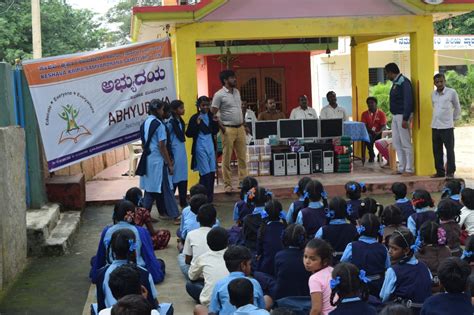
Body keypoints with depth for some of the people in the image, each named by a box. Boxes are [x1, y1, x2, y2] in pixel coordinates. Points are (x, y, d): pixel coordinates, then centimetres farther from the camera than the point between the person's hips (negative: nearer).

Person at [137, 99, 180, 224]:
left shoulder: (144, 124, 8)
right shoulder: (159, 124, -15)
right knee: (166, 189, -2)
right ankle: (175, 216, 2)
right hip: (158, 161, -7)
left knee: (150, 188, 14)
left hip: (148, 160, 7)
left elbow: (143, 143, 13)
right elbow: (162, 146, -16)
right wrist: (170, 164, -12)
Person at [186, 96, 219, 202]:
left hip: (211, 146, 5)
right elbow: (188, 134, -8)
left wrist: (215, 122, -2)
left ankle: (210, 196, 18)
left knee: (212, 172, 6)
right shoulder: (194, 118, -8)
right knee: (205, 172, -6)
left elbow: (215, 132, 14)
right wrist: (197, 124, -19)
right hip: (200, 147, -5)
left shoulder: (211, 116, 6)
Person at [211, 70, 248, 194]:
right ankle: (227, 184, 4)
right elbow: (213, 114, -10)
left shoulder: (237, 92, 12)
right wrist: (221, 127, -15)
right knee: (227, 158, -1)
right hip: (228, 129, -7)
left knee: (242, 157, 9)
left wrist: (243, 124, 13)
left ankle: (243, 181, 16)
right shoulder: (219, 95, -9)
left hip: (240, 128, 7)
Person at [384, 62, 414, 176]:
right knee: (396, 142, 12)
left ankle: (409, 169, 2)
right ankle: (402, 168, 19)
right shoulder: (396, 82, 13)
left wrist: (405, 119, -22)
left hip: (402, 116, -10)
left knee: (406, 143, -4)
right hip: (395, 116, 10)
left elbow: (408, 101, -19)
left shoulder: (404, 82, -15)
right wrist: (394, 116, 14)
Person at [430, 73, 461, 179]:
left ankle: (450, 172, 6)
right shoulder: (433, 94, 8)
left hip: (447, 126, -5)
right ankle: (440, 171, 17)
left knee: (449, 150, 0)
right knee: (437, 150, 8)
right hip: (435, 126, 5)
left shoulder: (452, 92, -5)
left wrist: (454, 119, 9)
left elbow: (457, 107, 5)